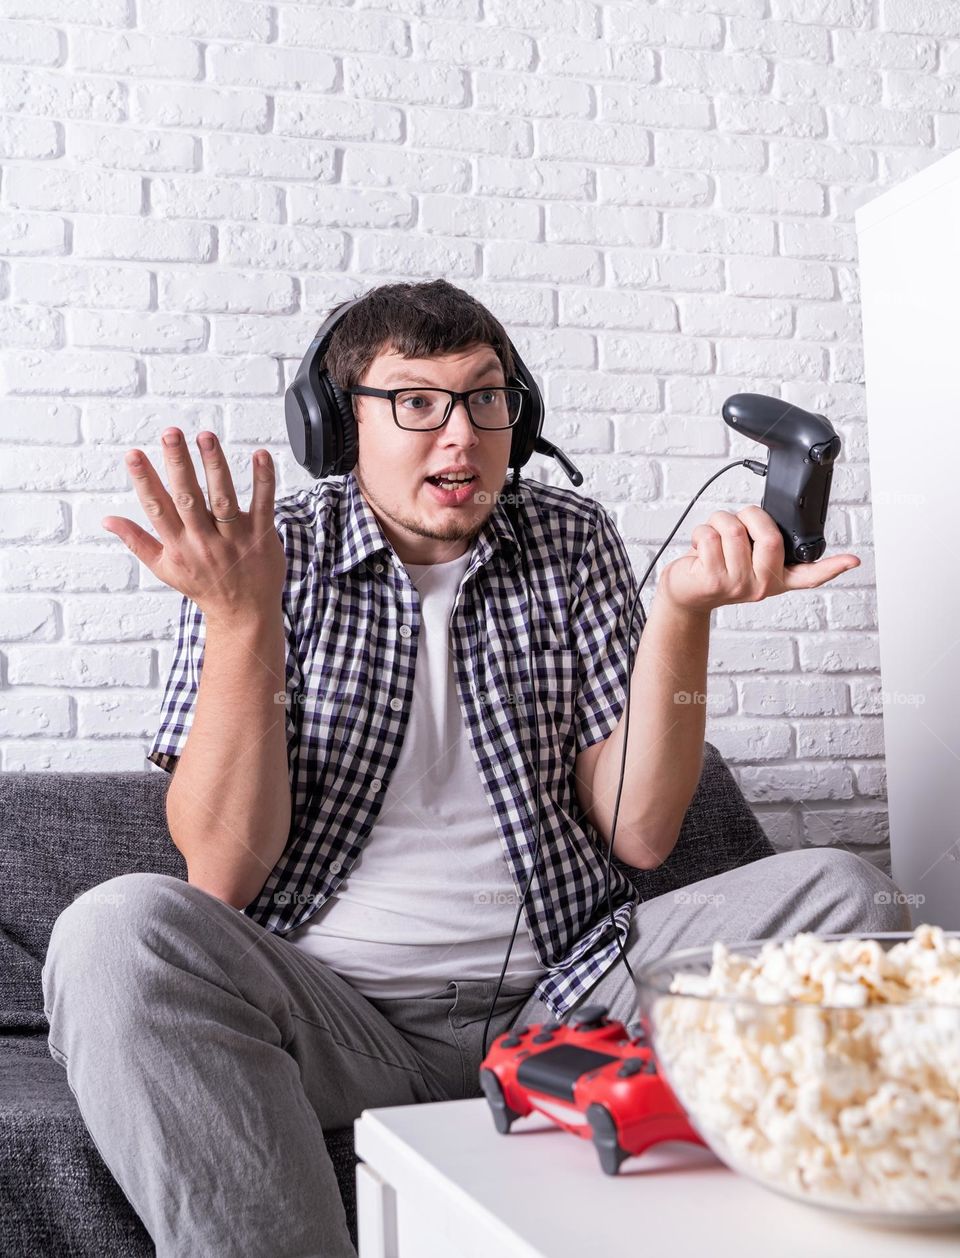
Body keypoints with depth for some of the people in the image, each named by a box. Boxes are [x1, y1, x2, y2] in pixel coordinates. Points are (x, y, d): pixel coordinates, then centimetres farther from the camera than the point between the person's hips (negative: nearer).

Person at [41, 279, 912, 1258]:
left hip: (555, 994, 3)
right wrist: (242, 619, -19)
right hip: (334, 1010, -2)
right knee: (117, 933, -30)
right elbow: (225, 874, -8)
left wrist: (681, 611, -11)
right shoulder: (275, 554, 0)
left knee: (840, 894, -16)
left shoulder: (572, 541, 8)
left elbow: (638, 834, 1)